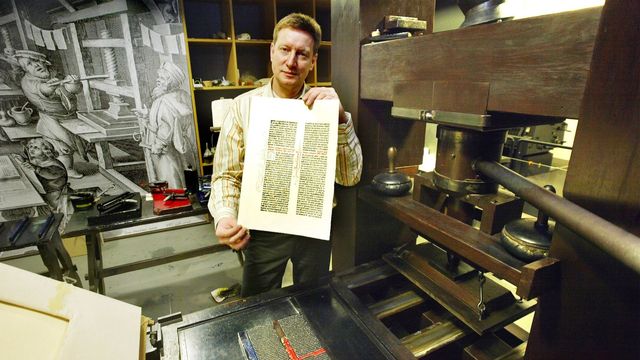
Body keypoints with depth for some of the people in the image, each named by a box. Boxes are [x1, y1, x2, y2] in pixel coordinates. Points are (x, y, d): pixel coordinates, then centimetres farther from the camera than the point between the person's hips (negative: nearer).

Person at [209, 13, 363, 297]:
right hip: (263, 230, 0)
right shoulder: (243, 106, -8)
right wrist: (224, 217, -24)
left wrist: (341, 118, -24)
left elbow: (349, 177, -12)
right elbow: (226, 175, -5)